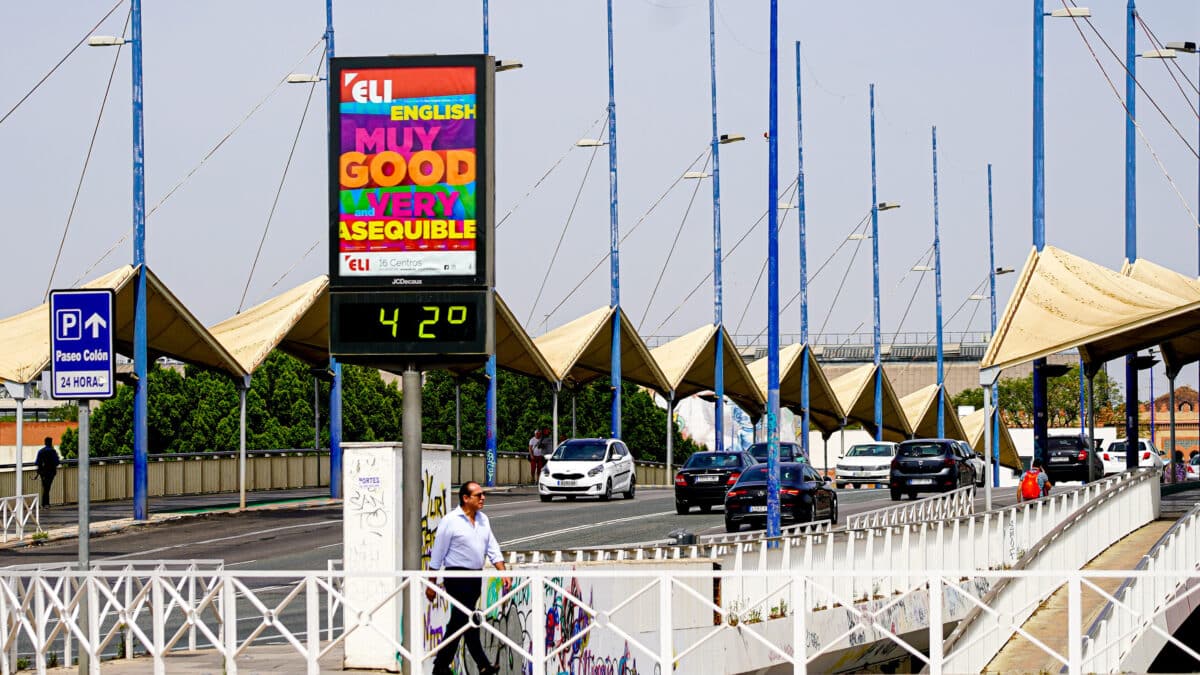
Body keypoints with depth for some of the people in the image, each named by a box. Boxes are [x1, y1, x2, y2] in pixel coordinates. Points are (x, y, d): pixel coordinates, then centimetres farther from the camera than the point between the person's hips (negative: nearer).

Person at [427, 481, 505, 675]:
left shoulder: (483, 520, 12)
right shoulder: (450, 521, -9)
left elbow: (492, 548, 12)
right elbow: (437, 554, -6)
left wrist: (503, 572, -2)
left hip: (475, 577, 7)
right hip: (457, 577, -7)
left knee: (457, 623, 12)